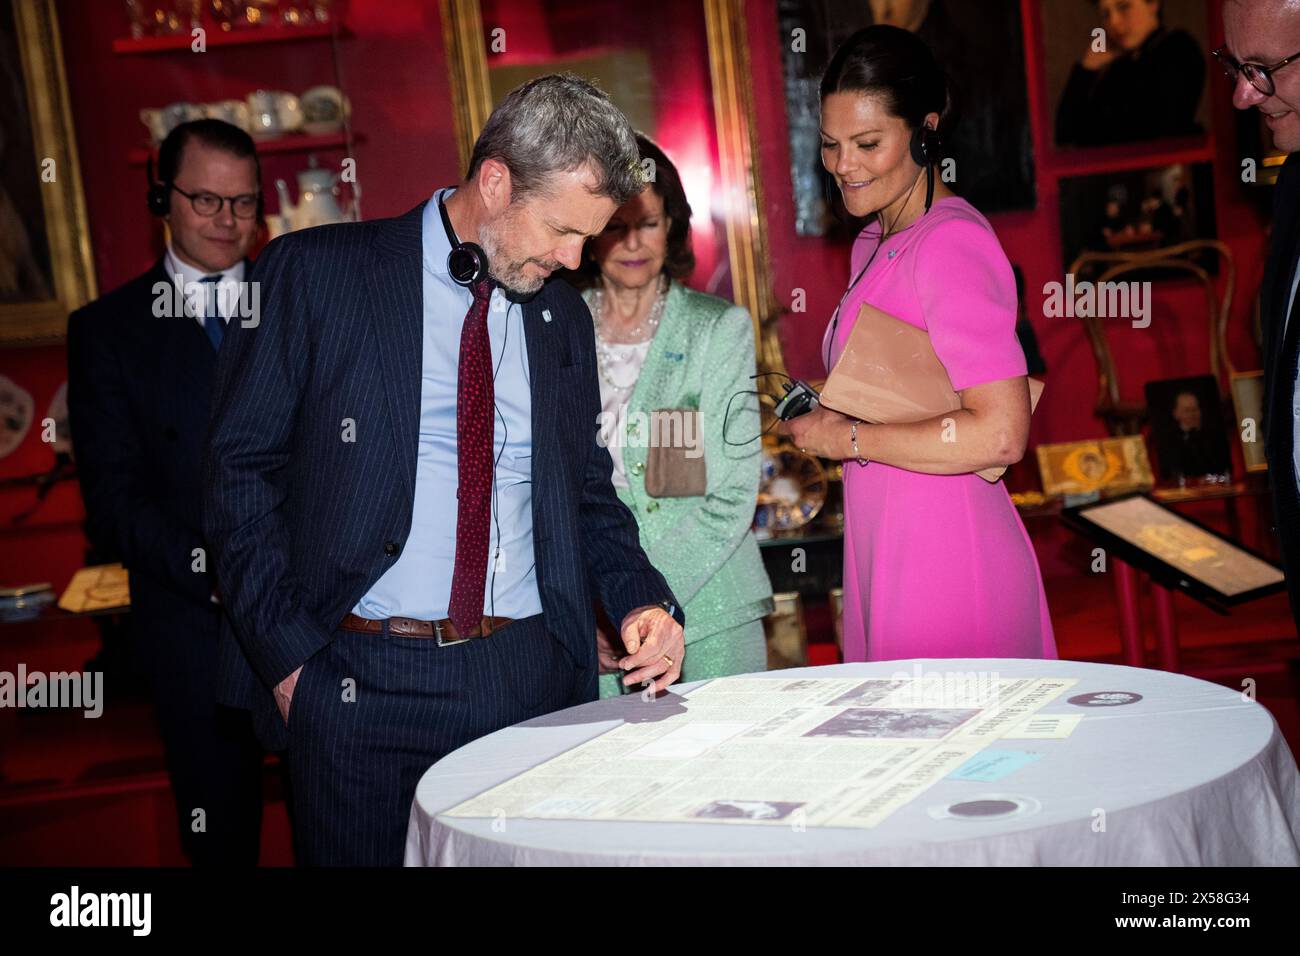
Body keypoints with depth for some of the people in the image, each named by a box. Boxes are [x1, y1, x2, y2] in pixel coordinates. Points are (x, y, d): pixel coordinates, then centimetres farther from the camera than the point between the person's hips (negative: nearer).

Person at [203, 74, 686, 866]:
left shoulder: (563, 316, 11)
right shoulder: (315, 272, -3)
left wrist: (642, 599, 0)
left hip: (529, 675, 4)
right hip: (359, 679, -3)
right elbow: (242, 469, -3)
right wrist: (288, 654, -9)